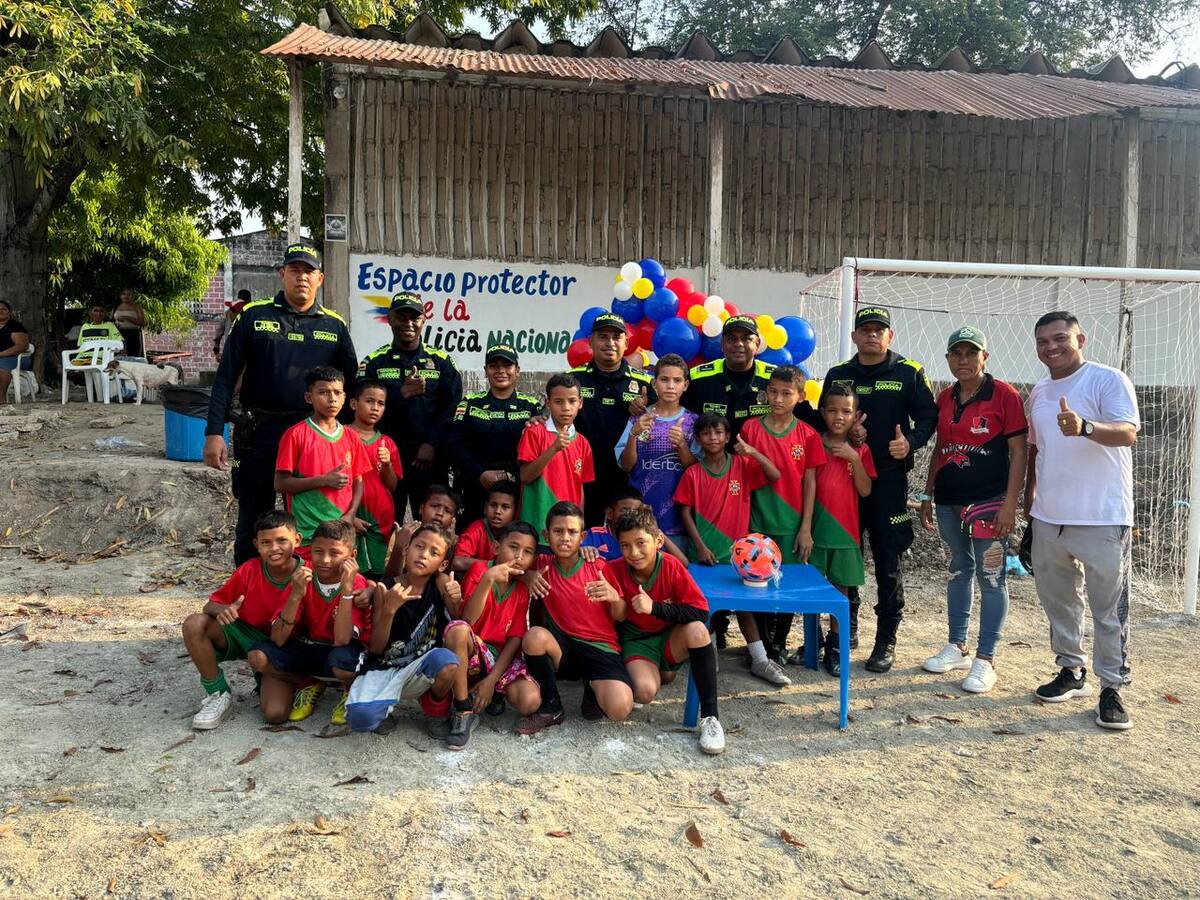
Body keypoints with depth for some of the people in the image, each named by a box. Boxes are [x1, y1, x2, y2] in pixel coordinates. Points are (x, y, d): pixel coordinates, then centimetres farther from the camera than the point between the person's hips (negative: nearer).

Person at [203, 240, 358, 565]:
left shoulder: (334, 326, 7)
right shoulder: (254, 316, 2)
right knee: (253, 524, 8)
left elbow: (351, 381, 11)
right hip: (259, 432, -1)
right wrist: (214, 433, -8)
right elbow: (226, 377, 0)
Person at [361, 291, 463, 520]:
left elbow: (452, 407, 1)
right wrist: (402, 394, -16)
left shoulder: (441, 360, 8)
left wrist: (432, 444, -10)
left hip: (430, 460, 0)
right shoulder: (374, 362, 8)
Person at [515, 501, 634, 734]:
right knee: (534, 636, -33)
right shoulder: (543, 564, 1)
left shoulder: (598, 566, -4)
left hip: (601, 648, -2)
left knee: (620, 708, -30)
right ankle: (551, 708, -9)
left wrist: (613, 597, -25)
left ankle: (592, 688, 9)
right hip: (562, 646, 2)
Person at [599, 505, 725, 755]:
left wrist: (655, 608, -31)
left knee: (697, 630, -34)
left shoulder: (672, 566, -17)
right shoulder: (615, 571, -14)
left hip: (671, 640, 0)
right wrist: (614, 599, -32)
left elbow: (701, 613, -22)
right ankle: (663, 673, 10)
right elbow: (619, 618, -8)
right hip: (636, 642, 0)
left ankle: (709, 717, -24)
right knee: (645, 691, -31)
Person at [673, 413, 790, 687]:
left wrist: (753, 452, -24)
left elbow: (775, 477, -12)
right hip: (703, 551, -1)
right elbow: (686, 513, -4)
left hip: (735, 548, 1)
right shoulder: (693, 474, -4)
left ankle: (760, 660, 7)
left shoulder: (742, 465, -1)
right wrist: (700, 546, -11)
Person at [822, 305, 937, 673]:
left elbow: (928, 417, 3)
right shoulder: (837, 375, 11)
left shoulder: (909, 373, 3)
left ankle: (886, 640, 11)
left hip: (889, 477, -3)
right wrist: (843, 432, -8)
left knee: (888, 560, 1)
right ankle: (847, 628, 24)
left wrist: (910, 442, -17)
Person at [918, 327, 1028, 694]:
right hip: (949, 501, 6)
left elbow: (1018, 452, -8)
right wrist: (927, 495, 14)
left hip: (989, 501, -6)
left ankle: (986, 659, 8)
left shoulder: (1004, 395, -6)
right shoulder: (945, 398, 10)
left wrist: (1010, 503, -15)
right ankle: (957, 647, 27)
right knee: (959, 570, 15)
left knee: (991, 577, 0)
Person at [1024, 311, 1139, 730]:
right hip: (1048, 519, 7)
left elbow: (1128, 431, -22)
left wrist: (1085, 427, -41)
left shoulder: (1108, 380, -7)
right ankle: (1072, 671, 29)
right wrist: (1029, 505, 20)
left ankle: (1112, 689, 11)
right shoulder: (1039, 392, 13)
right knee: (1058, 601, 15)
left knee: (1109, 609, 1)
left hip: (1102, 519, -6)